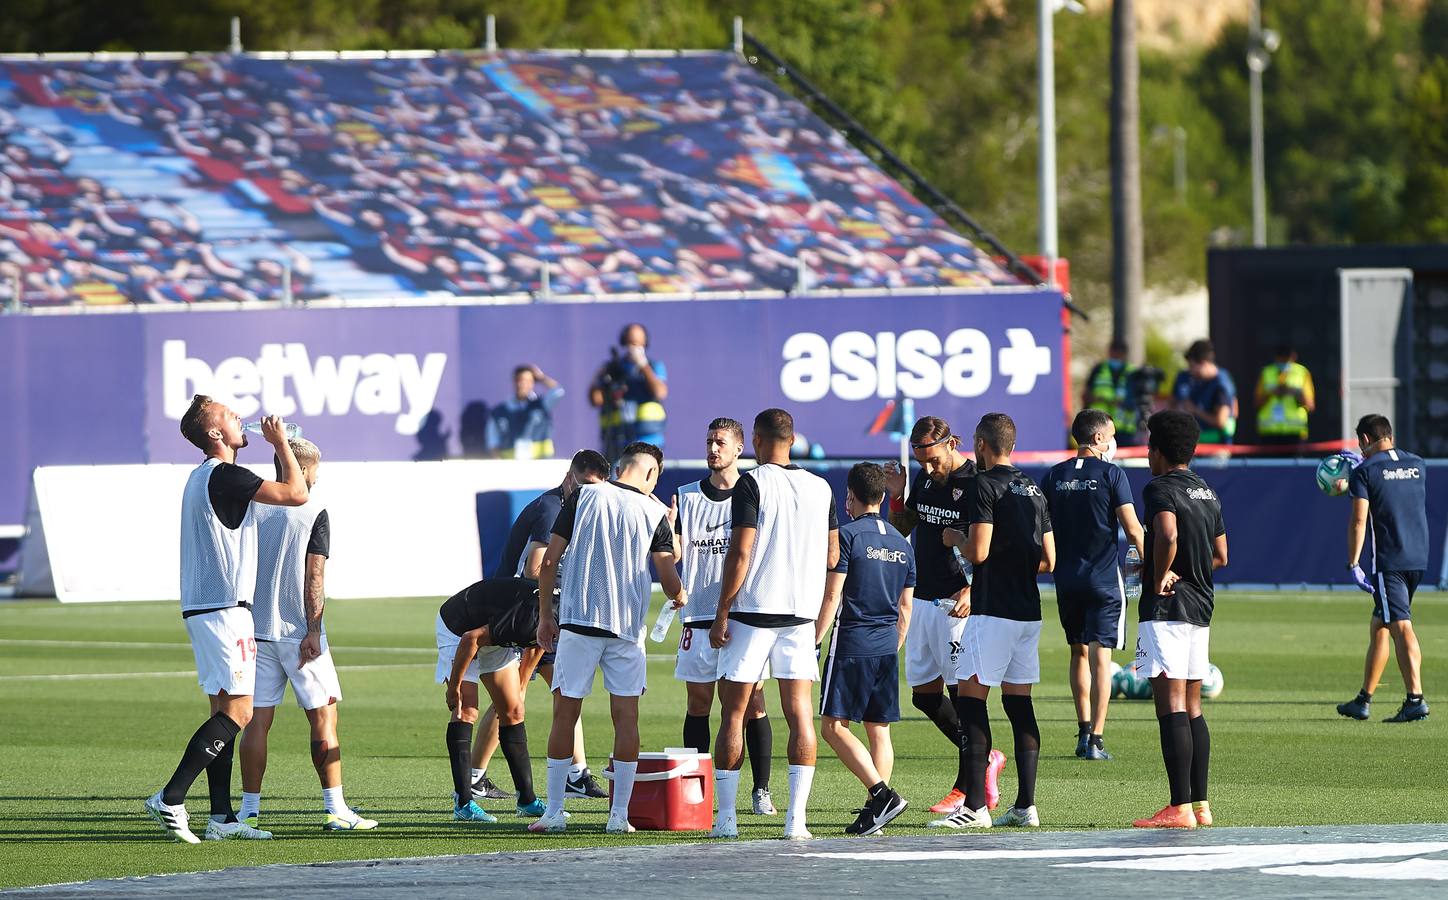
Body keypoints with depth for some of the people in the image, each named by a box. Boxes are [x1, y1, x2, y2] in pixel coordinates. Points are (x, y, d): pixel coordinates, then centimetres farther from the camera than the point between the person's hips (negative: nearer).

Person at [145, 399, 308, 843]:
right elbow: (296, 493, -14)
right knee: (237, 712, -11)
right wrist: (280, 442, -1)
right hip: (223, 608, -10)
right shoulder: (226, 477, -15)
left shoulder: (201, 478, 16)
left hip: (201, 607, 10)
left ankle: (222, 817, 8)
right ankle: (170, 799, -17)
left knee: (224, 710, 10)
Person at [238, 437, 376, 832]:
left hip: (257, 631, 4)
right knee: (323, 718, 1)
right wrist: (312, 632, -13)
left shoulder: (253, 507, 7)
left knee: (257, 720, 5)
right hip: (298, 632, -4)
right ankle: (335, 809, -3)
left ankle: (249, 810, 3)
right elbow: (314, 578, -11)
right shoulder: (312, 511, -5)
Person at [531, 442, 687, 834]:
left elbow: (549, 561, 0)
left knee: (565, 714, 4)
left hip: (577, 622, 0)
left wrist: (545, 617, 8)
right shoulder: (655, 512, 2)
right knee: (626, 718, 5)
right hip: (628, 626, 0)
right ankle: (619, 815, 3)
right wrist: (680, 596, 26)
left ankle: (554, 812, 4)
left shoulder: (583, 496, 2)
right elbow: (670, 584, 2)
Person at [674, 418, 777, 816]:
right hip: (699, 615, 2)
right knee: (697, 704, 3)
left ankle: (761, 790, 1)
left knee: (753, 703, -3)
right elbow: (674, 552, 4)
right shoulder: (687, 496, 10)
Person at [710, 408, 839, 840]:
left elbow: (740, 553, -13)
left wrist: (721, 614, -9)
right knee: (800, 713, 3)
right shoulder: (820, 488, 7)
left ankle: (726, 817, 2)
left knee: (734, 713, 4)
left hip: (752, 610, -4)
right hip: (801, 611, 4)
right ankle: (796, 818, -5)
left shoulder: (752, 484, -9)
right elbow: (833, 556, 13)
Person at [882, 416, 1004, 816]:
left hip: (959, 603, -8)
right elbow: (901, 529, 22)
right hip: (924, 599, 8)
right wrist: (897, 496, 2)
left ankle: (966, 790, -1)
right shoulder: (924, 478, 11)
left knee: (963, 693, -7)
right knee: (925, 695, 10)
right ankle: (985, 759, 26)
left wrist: (971, 591, -26)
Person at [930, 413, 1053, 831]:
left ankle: (975, 807, -11)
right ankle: (1025, 805, 7)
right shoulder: (1033, 489, 15)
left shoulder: (984, 486, -9)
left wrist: (956, 538, 2)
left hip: (993, 611, -8)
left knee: (970, 699, -5)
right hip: (1029, 609, 8)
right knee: (1019, 703, 9)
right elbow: (1048, 561, 15)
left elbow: (978, 552, -17)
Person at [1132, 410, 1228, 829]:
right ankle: (1200, 804, 12)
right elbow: (1220, 556, 21)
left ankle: (1180, 807, -14)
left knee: (1171, 706, -10)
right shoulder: (1208, 493, 16)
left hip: (1166, 607, -9)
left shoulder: (1161, 488, -11)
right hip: (1200, 607, 9)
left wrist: (1159, 579, -15)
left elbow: (1168, 536, -29)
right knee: (1192, 707, 13)